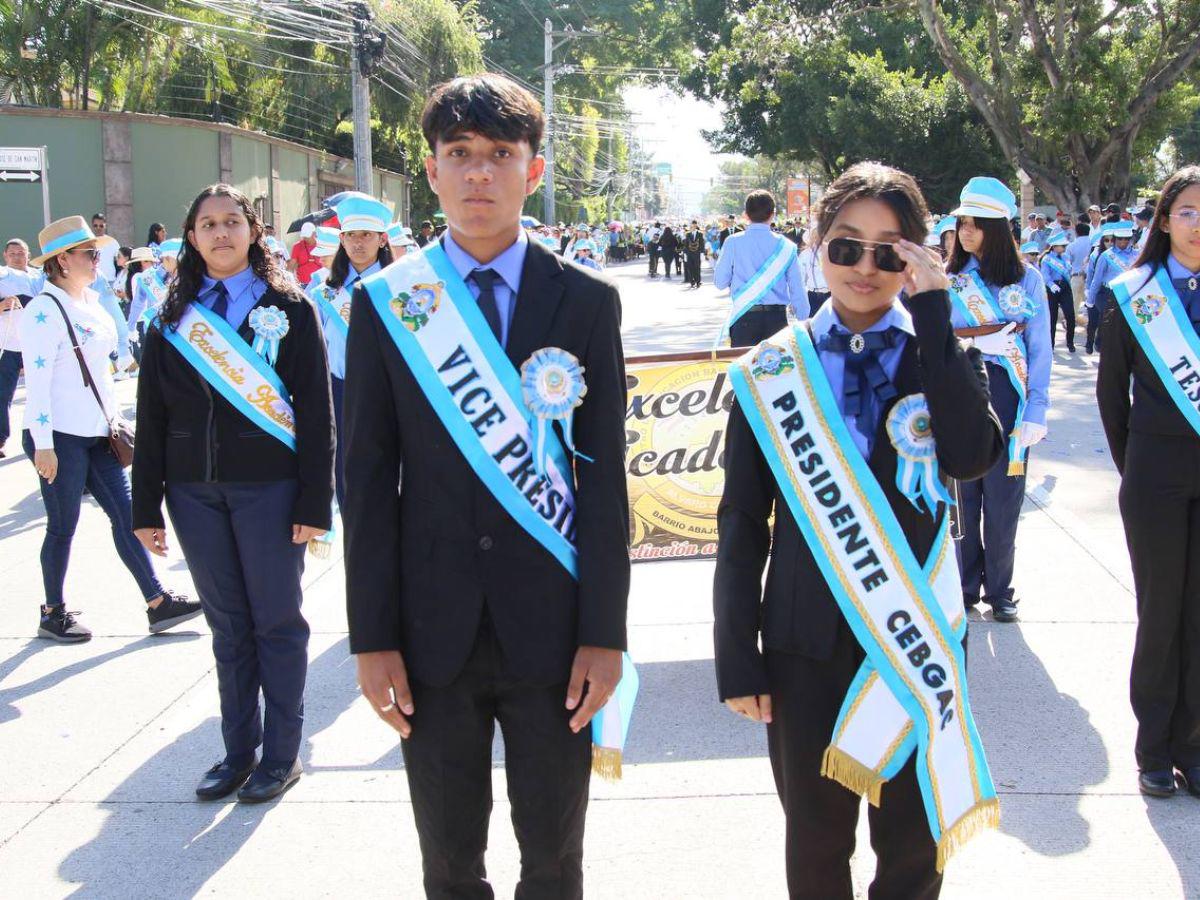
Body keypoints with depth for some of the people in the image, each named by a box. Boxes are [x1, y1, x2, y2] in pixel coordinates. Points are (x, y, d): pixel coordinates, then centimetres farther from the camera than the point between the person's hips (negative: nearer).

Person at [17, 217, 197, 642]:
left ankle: (158, 603, 7)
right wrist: (43, 443, -20)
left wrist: (114, 418, 17)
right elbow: (37, 379, -17)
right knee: (63, 526, 2)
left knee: (125, 515, 5)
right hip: (59, 436, -8)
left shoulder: (90, 302, 12)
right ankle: (53, 614, 18)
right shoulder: (44, 309, -14)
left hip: (95, 433, 8)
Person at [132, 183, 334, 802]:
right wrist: (146, 507, 6)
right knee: (227, 623, 11)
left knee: (277, 621, 3)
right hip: (195, 491, 4)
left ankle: (282, 753, 14)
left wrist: (314, 501, -11)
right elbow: (152, 418, 10)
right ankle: (238, 750, 21)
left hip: (269, 487, -3)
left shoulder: (288, 309, 0)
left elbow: (316, 409, -4)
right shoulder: (173, 319, 9)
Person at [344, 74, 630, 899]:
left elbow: (603, 474, -2)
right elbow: (369, 476, 1)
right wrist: (373, 636, -3)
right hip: (434, 631, 1)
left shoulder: (586, 303, -1)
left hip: (550, 626, 0)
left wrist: (603, 633, -6)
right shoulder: (386, 303, 1)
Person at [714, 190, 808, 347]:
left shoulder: (733, 242, -2)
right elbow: (797, 289, -1)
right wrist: (803, 322, 7)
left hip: (743, 317, -1)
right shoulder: (785, 246, -1)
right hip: (777, 317, 1)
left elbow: (720, 282, 2)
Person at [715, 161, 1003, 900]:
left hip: (918, 636, 0)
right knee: (816, 840, 12)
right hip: (807, 642, 0)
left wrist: (933, 313, -17)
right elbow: (743, 522, 3)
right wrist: (737, 658, -1)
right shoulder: (772, 369, 1)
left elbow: (973, 455, -20)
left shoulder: (943, 356, 2)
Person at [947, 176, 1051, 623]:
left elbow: (1040, 350, -1)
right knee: (962, 497, 4)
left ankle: (999, 589, 17)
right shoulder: (947, 280, 4)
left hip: (1007, 400, -1)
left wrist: (1036, 412, -6)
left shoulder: (1027, 279, 2)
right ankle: (965, 585, 18)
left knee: (1003, 499, 4)